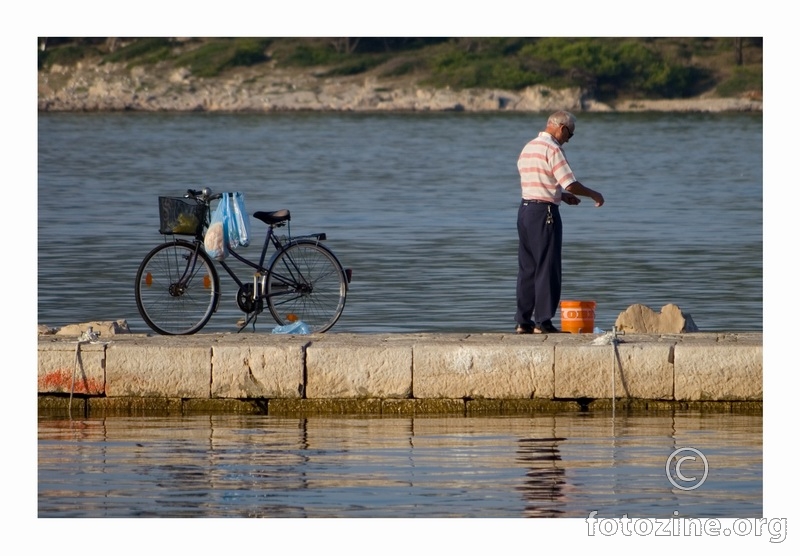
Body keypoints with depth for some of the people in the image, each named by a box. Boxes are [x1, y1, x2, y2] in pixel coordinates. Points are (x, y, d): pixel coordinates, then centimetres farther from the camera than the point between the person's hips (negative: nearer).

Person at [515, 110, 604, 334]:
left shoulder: (528, 148, 14)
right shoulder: (552, 149, -14)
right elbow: (571, 184, -17)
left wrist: (561, 195, 22)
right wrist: (594, 195, -2)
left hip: (525, 209, 9)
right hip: (544, 212, -9)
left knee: (527, 267, 12)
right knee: (547, 268, -3)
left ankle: (523, 321, 13)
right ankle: (542, 322, -3)